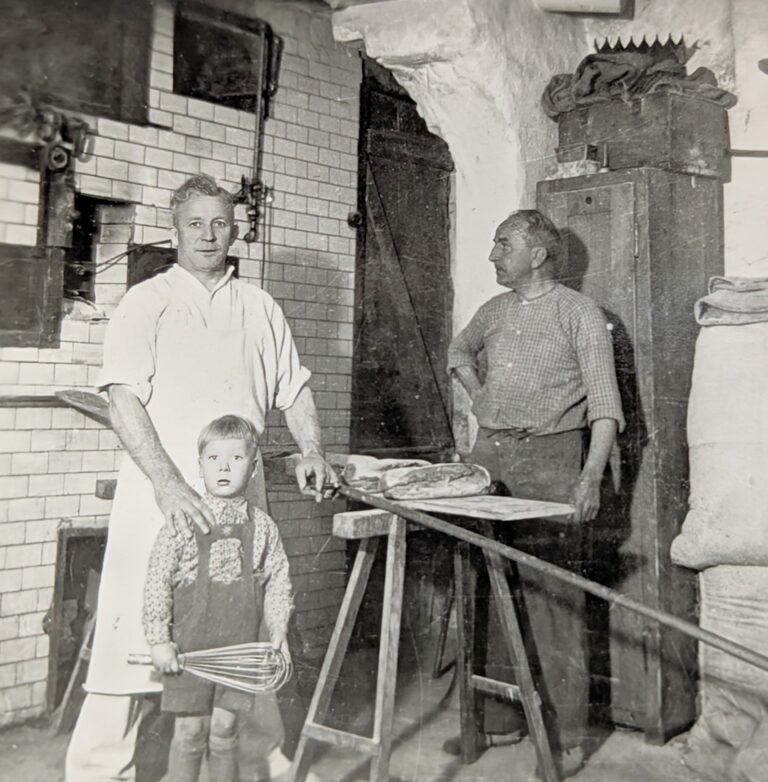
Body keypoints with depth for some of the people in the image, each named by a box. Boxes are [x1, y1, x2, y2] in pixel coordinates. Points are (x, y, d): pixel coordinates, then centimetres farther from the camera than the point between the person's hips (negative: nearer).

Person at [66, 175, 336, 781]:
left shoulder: (260, 306, 15)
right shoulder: (147, 302, 1)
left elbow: (293, 388, 21)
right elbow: (124, 397, -10)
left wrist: (312, 452, 5)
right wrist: (168, 483, -22)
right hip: (159, 495, -3)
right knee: (135, 635, -3)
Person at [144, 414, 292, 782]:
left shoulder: (263, 527, -1)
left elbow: (278, 583, 5)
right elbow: (157, 583, -8)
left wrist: (278, 632, 0)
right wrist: (159, 639, -10)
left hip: (239, 648, 2)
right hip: (188, 648, -2)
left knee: (224, 730, 13)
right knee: (190, 731, 8)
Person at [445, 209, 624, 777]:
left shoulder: (580, 313, -1)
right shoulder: (493, 311, 16)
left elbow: (605, 405, -7)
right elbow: (459, 351, 37)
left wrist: (592, 476, -19)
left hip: (548, 457, -6)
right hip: (489, 454, 6)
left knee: (553, 596, -5)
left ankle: (567, 734, 7)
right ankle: (499, 719, 21)